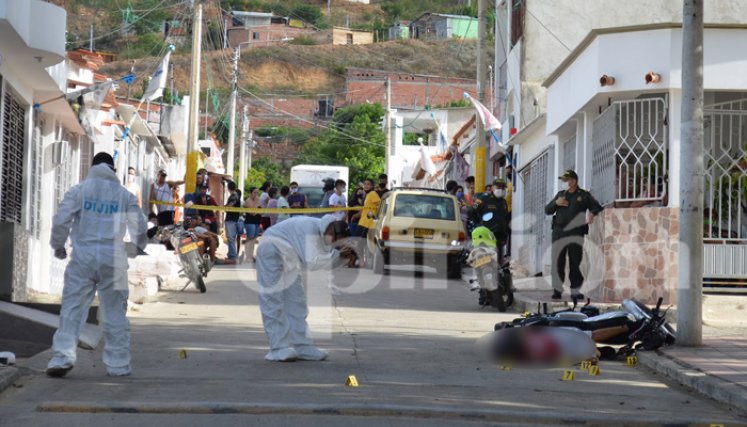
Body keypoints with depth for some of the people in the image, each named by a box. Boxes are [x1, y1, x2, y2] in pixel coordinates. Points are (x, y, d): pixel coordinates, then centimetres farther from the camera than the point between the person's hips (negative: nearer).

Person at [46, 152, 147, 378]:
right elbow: (140, 228, 6)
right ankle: (118, 364, 12)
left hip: (83, 257, -1)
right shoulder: (125, 195, 6)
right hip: (113, 260, 1)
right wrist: (134, 249, 26)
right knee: (115, 313, 9)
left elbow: (61, 220, -4)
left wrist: (58, 246, 13)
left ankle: (62, 357, -12)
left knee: (72, 308, 0)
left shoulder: (78, 191, 3)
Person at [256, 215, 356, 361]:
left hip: (290, 258, 10)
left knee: (296, 302, 7)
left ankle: (302, 346, 9)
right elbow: (311, 262, -35)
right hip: (272, 252, -10)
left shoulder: (323, 231, -3)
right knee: (274, 302, -10)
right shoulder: (311, 228, -31)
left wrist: (341, 255, -14)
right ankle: (279, 348, -11)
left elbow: (324, 257, 3)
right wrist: (336, 255, -26)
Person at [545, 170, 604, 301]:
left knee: (575, 263, 0)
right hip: (559, 232, 3)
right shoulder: (560, 194, 18)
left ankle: (575, 290, 5)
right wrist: (556, 203, -1)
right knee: (557, 262, -3)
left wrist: (592, 213, -17)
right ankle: (557, 289, 1)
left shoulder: (584, 195, 8)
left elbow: (597, 207, 5)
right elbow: (547, 210, 19)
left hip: (576, 234, -3)